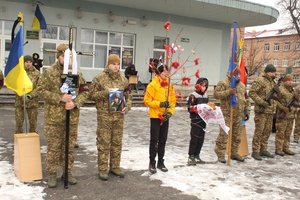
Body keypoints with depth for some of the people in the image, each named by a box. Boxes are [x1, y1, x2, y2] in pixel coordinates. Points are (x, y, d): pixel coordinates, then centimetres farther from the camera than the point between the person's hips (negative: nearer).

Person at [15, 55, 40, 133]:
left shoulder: (37, 73, 0)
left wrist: (30, 95, -15)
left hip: (32, 101, 0)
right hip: (19, 100, 0)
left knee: (33, 122, 7)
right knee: (19, 122, 5)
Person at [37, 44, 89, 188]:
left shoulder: (77, 74, 5)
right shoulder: (49, 73, -4)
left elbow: (84, 92, 7)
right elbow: (41, 90, -8)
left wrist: (75, 103, -12)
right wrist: (59, 98, -18)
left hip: (73, 117, 3)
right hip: (54, 116, -3)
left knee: (70, 146, 12)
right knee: (53, 146, 5)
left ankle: (68, 171, 26)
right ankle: (52, 173, 19)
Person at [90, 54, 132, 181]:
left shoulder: (123, 79, 9)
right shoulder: (99, 78, -3)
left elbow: (128, 95, 15)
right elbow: (93, 95, -4)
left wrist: (127, 106, -3)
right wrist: (106, 92, -19)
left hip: (119, 115, 4)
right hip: (104, 115, -4)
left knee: (117, 142, 11)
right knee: (104, 142, 1)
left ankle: (115, 166, 24)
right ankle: (102, 169, 12)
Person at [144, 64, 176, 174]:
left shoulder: (170, 85, 7)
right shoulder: (152, 85, -9)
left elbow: (173, 101, 8)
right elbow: (147, 101, -12)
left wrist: (170, 111, -7)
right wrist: (160, 104, -21)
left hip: (165, 117, 5)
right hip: (155, 116, -5)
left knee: (163, 140, 12)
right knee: (154, 140, 0)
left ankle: (160, 162, 23)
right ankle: (152, 163, 12)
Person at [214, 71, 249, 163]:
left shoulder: (242, 85, 17)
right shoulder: (223, 83, -6)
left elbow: (245, 100, 24)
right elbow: (216, 94, -17)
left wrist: (246, 111, 22)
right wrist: (228, 92, -27)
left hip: (238, 115, 7)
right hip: (227, 114, -7)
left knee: (237, 136, 13)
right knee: (224, 135, -6)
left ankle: (234, 153, 27)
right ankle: (220, 154, 5)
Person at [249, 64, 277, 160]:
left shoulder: (272, 82, 18)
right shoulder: (259, 81, -10)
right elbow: (251, 92, -19)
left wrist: (274, 107, 15)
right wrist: (262, 102, -22)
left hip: (270, 111, 8)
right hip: (261, 110, -8)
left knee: (267, 131, 11)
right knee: (259, 131, -6)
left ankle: (263, 150, 22)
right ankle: (255, 151, 0)